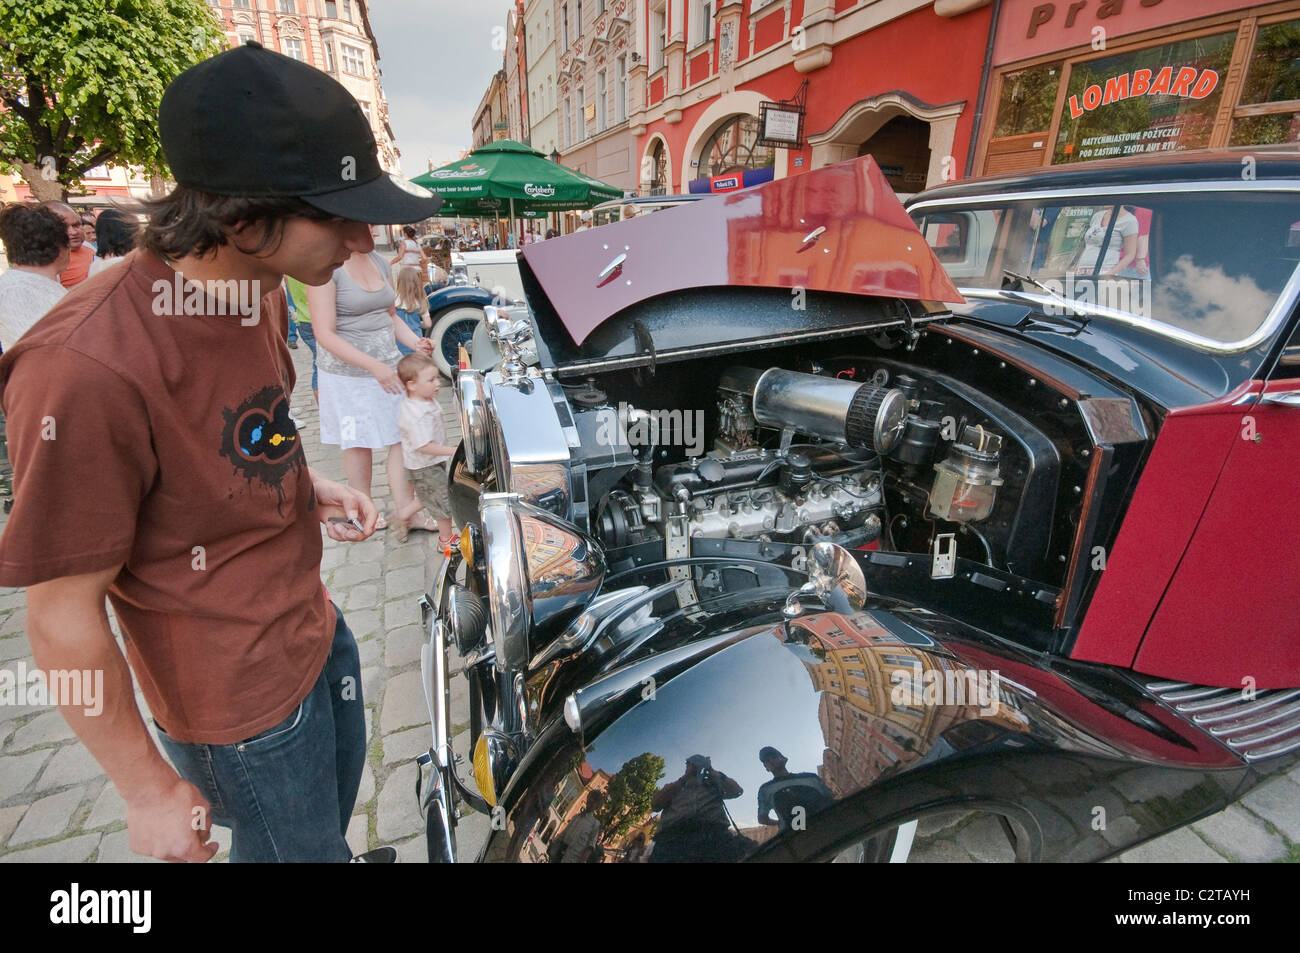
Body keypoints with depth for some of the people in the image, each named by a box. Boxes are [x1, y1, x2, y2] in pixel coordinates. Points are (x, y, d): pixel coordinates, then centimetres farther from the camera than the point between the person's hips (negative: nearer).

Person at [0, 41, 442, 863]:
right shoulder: (88, 370, -32)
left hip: (317, 631, 7)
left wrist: (306, 483, -3)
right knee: (298, 847, 21)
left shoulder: (261, 292, -5)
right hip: (243, 708, -7)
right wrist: (149, 790, -12)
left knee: (334, 819, 30)